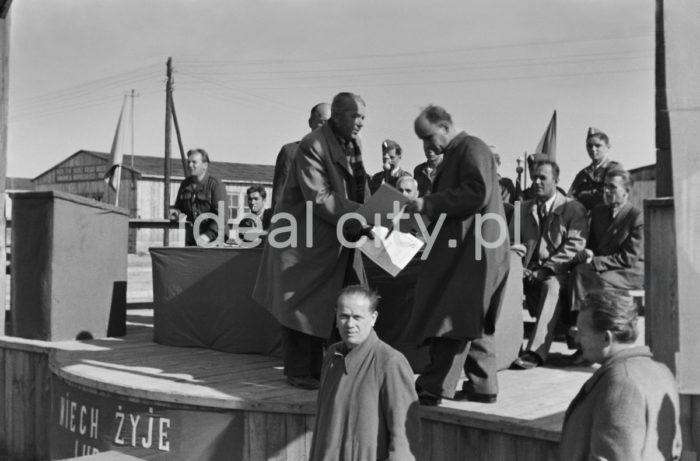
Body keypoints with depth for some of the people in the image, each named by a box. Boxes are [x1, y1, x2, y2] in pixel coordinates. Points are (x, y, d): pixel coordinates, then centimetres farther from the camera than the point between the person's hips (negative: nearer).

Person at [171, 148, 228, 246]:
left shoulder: (216, 185, -8)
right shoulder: (185, 184, 11)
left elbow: (221, 216, -16)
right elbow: (179, 207, 24)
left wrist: (208, 235, -28)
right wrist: (176, 214, -2)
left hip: (213, 238, -5)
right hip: (191, 238, 5)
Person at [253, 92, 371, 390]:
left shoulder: (354, 146, 10)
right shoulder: (312, 146, -16)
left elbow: (358, 192, 14)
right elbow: (318, 198, -22)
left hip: (338, 243, 8)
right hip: (305, 241, -8)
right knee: (303, 306, -1)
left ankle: (315, 367, 19)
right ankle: (299, 371, 11)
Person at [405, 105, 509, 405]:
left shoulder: (472, 148, -9)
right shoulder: (455, 154, 21)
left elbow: (478, 193, -22)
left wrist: (428, 203, -19)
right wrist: (424, 213, 12)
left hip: (473, 250, -11)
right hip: (462, 249, 11)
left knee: (454, 319, -8)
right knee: (472, 322, 13)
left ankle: (432, 389, -6)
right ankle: (482, 386, 19)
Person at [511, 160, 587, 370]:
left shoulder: (573, 208, 6)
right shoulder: (524, 209, 21)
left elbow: (574, 246, -5)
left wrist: (546, 268, -16)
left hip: (557, 273, -4)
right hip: (528, 271, 4)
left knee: (552, 286, -38)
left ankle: (536, 351, -42)